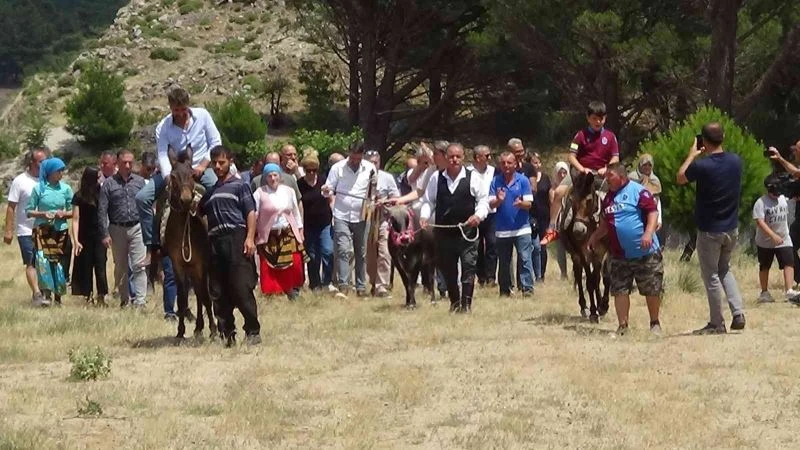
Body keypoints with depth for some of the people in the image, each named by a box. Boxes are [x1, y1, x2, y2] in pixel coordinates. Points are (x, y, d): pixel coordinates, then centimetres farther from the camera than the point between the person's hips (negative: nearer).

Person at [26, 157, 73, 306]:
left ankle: (57, 295, 9)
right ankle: (46, 294, -15)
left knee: (58, 261, 0)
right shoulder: (39, 188, 0)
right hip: (42, 230, -2)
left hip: (60, 230, 2)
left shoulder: (66, 188, 6)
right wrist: (43, 214, -14)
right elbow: (29, 211, 3)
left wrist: (63, 214, -8)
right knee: (43, 260, -15)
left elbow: (72, 211, 12)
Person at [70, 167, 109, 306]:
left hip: (99, 236, 1)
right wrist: (76, 240, -11)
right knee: (86, 267, 4)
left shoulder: (101, 194, 3)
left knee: (100, 266, -5)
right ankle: (87, 296, 11)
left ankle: (101, 297, -4)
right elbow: (75, 219, -4)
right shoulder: (79, 197, -3)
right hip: (85, 237, -1)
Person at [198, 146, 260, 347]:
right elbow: (198, 211, 26)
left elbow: (251, 213, -3)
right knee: (218, 293, 4)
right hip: (215, 242, 6)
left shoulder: (239, 186, 6)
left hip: (236, 239, -6)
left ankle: (253, 332, -5)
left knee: (242, 288, -11)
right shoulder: (210, 192, 23)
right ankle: (227, 333, 10)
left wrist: (250, 238, -14)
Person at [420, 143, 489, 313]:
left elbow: (483, 200, 4)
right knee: (447, 268, 9)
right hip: (443, 231, 3)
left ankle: (466, 303, -6)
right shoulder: (436, 178, 6)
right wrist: (424, 216, -7)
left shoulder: (472, 178, 0)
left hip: (467, 229, -2)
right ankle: (454, 302, 24)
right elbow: (428, 201, 11)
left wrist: (478, 215, -13)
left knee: (469, 266, -8)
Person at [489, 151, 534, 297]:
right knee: (504, 263, 10)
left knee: (525, 259, -7)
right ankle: (504, 290, 19)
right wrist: (498, 200, -24)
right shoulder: (495, 182, 2)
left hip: (521, 228, -2)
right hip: (502, 229, 2)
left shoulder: (523, 180, -2)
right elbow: (491, 204, -2)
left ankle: (527, 289, -7)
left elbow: (529, 203, -5)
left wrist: (521, 203, -27)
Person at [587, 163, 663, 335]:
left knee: (652, 290, 4)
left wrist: (648, 233, -29)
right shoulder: (609, 197, 13)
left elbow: (653, 213, -17)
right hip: (619, 255, 6)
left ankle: (655, 324, 18)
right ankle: (622, 326, 9)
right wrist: (594, 238, 17)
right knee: (619, 291, 3)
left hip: (645, 253, -6)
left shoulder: (639, 191, -10)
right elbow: (605, 223, 24)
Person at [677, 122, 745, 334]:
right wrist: (707, 155, 13)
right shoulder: (735, 161, -4)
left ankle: (717, 324, 10)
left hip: (709, 231, -5)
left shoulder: (702, 166, -21)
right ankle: (738, 313, 8)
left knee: (711, 276, 6)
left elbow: (680, 178, -2)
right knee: (725, 270, 22)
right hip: (732, 229, 5)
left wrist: (692, 155, 7)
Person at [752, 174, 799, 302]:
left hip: (784, 240, 3)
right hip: (765, 242, -3)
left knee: (789, 263, -13)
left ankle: (789, 291, -21)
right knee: (764, 267, 10)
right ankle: (764, 292, 24)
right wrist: (773, 235, -34)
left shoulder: (783, 199, 1)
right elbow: (760, 222, -27)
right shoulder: (761, 202, -18)